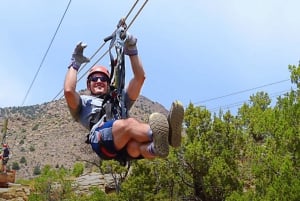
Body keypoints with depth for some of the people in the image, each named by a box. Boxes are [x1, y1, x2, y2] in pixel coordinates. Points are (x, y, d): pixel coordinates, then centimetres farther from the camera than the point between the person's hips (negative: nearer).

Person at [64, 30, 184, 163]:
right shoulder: (84, 102, 36)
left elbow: (140, 78, 32)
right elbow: (68, 91, 11)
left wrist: (132, 51, 26)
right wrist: (75, 63, 23)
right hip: (101, 138, -3)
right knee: (129, 123, -39)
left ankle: (154, 148, -73)